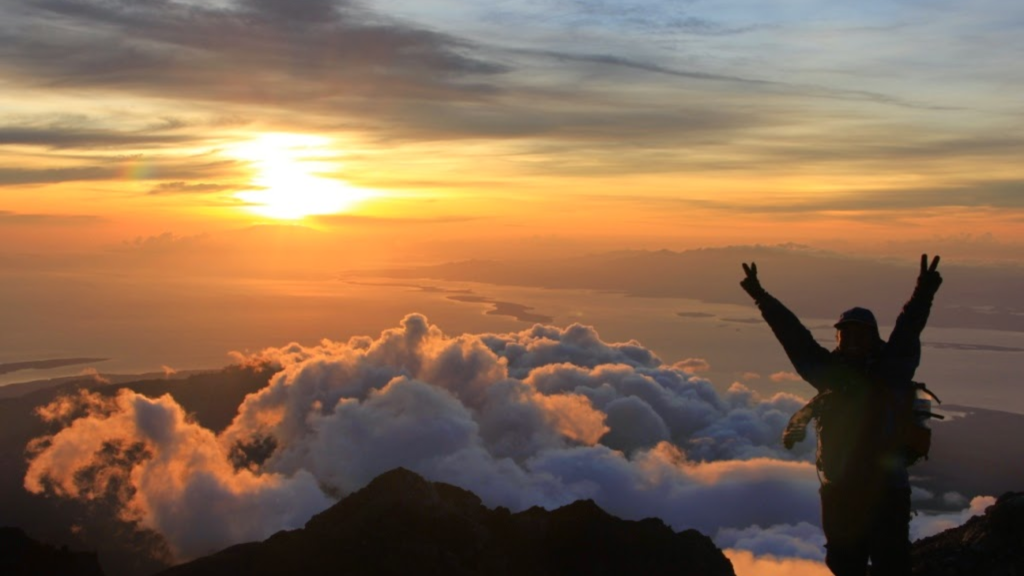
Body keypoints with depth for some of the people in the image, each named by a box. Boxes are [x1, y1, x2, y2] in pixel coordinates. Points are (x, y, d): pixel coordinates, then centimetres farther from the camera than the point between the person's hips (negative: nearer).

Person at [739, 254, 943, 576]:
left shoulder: (889, 371, 0)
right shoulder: (830, 371, 7)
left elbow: (906, 335, -15)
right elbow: (793, 335, 8)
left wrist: (922, 297, -31)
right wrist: (762, 299, 6)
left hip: (885, 490, -4)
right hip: (838, 489, 4)